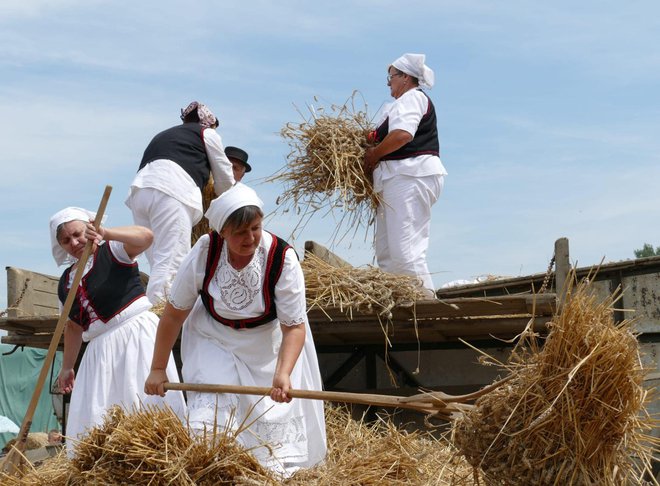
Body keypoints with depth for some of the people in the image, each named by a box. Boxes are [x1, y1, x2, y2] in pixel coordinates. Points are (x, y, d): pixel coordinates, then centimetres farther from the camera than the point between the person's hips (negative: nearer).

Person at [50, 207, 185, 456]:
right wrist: (67, 367, 25)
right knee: (90, 418, -2)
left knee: (150, 401, -15)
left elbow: (145, 236, -20)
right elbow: (73, 326, 26)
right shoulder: (66, 282, 18)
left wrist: (106, 234, -34)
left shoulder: (113, 251, 0)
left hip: (137, 331, -6)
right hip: (101, 347, 6)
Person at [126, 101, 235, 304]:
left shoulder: (163, 135, 38)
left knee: (158, 263, 8)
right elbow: (225, 179, 25)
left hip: (140, 189, 7)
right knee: (170, 264, -13)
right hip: (170, 192, -7)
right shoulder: (207, 133, 22)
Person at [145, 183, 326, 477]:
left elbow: (294, 327, -23)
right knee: (210, 408, -13)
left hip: (266, 342, 0)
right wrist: (158, 368, -7)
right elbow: (174, 314, -13)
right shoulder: (204, 253, -26)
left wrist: (283, 373, -39)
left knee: (275, 410, 2)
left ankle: (281, 468, 26)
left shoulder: (282, 259, -29)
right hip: (214, 339, 0)